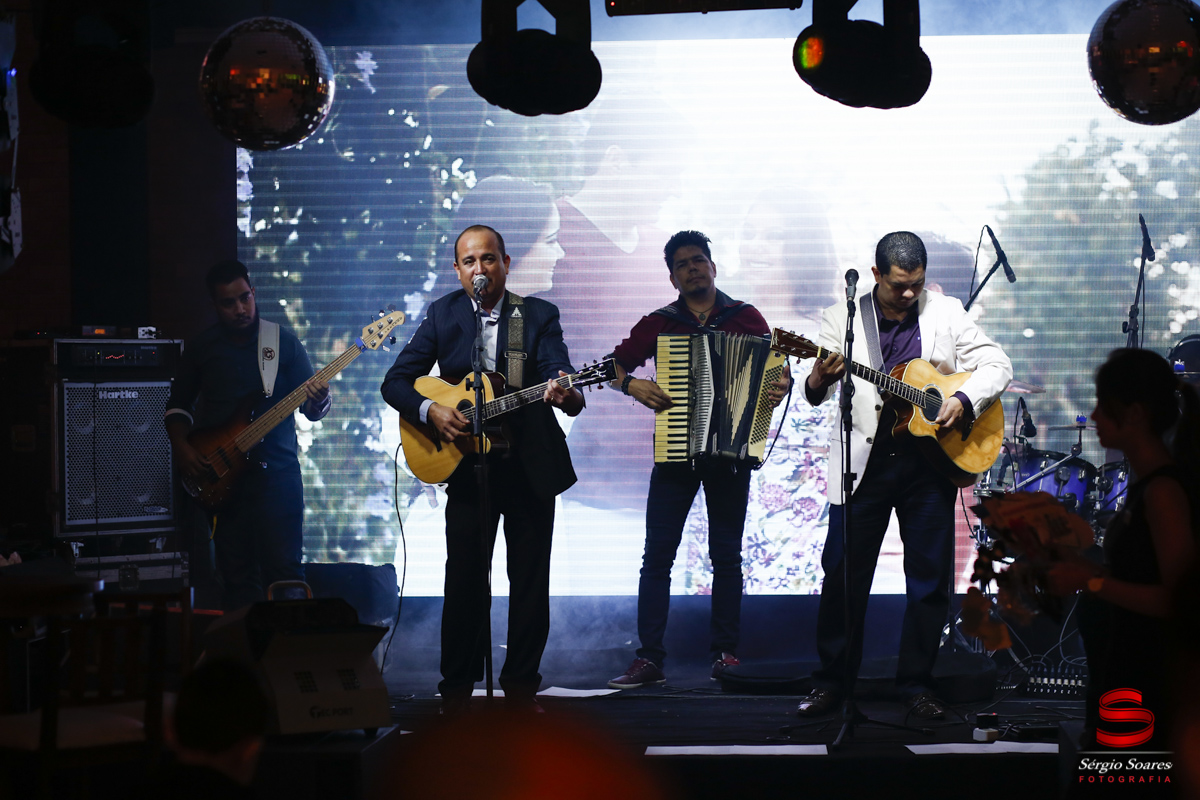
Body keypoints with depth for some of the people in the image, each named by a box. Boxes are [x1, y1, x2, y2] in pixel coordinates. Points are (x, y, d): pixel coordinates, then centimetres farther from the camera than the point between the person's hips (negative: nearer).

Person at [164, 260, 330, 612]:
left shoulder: (283, 341, 2)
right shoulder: (200, 348, 8)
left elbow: (313, 410, 2)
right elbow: (178, 403, 17)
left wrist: (318, 398, -22)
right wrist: (182, 447, 0)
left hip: (276, 472, -2)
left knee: (285, 570, -8)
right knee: (237, 577, 4)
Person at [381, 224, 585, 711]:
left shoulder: (539, 316, -1)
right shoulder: (443, 315, 3)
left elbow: (559, 375, -15)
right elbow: (395, 382, 2)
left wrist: (567, 395, -39)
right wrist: (430, 411, -17)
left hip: (531, 466, 0)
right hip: (467, 466, 0)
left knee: (530, 579, 3)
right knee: (465, 578, 1)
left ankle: (520, 684, 15)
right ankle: (457, 688, 11)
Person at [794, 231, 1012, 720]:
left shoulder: (946, 313, 5)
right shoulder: (842, 318, 2)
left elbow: (998, 366, 5)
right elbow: (817, 394, -4)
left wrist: (964, 400, -12)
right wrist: (818, 382, -28)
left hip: (932, 462, 1)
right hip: (865, 461, -1)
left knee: (930, 579, 4)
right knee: (844, 575, 1)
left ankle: (916, 684, 16)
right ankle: (831, 682, 13)